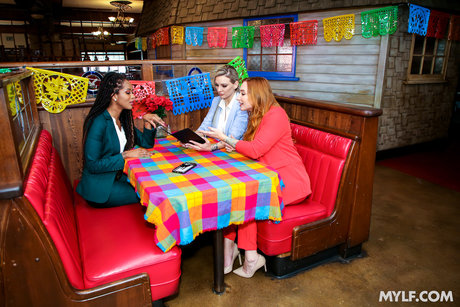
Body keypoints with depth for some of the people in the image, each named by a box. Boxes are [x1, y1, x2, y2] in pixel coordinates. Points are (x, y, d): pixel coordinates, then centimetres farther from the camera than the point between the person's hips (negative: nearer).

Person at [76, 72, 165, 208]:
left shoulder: (123, 118, 5)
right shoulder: (98, 123, -21)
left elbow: (146, 143, 10)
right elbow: (92, 165, -22)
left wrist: (147, 121, -6)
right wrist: (125, 155, -21)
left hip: (119, 178, 8)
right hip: (100, 188, -8)